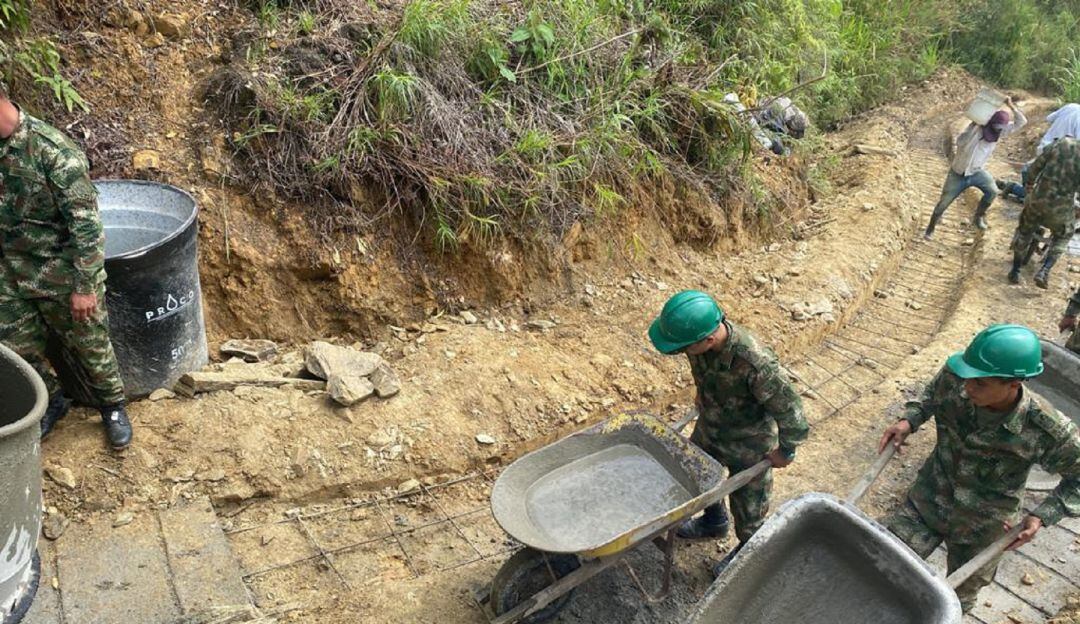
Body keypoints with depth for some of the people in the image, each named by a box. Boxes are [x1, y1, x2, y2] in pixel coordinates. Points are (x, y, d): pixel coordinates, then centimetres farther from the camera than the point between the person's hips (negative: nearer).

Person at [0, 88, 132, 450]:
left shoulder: (53, 151, -21)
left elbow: (85, 224, -20)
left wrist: (84, 285, -18)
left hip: (62, 274, -6)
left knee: (90, 345, 8)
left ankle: (113, 407, 30)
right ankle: (52, 403, 39)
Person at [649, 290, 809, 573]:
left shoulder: (755, 364, -44)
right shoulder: (701, 331, -25)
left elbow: (790, 411, -28)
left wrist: (785, 452, -12)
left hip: (748, 443, -6)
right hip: (709, 428, 6)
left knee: (747, 503, 19)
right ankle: (714, 522, 59)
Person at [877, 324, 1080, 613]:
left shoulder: (1048, 429, -30)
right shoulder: (954, 379, -23)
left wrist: (1043, 516, -20)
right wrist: (909, 420, -13)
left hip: (983, 526, -2)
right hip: (928, 500, 2)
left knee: (957, 599, 19)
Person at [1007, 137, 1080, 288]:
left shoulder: (1061, 143, -5)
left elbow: (1035, 166, 2)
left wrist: (1030, 184, 18)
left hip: (1038, 198, 2)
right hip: (1062, 207, -2)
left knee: (1025, 232, 24)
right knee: (1062, 237, 25)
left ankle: (1015, 271, 31)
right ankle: (1044, 271, 11)